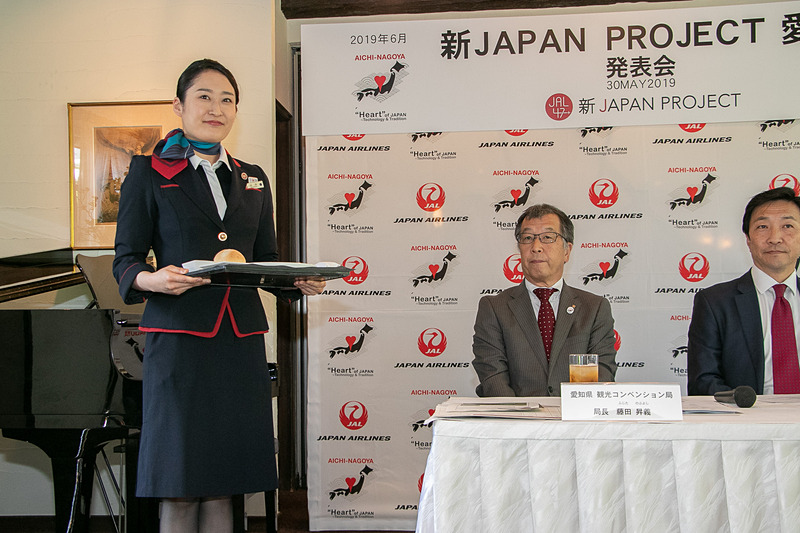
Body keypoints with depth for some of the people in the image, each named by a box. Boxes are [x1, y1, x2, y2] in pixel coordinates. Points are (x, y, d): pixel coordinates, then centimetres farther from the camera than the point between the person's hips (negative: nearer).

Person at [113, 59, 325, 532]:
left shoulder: (253, 178, 18)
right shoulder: (149, 173, 6)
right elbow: (125, 261, 3)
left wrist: (300, 281, -1)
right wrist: (152, 280, -19)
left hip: (241, 340, 4)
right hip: (180, 336, -4)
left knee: (222, 485, 5)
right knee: (179, 490, -3)